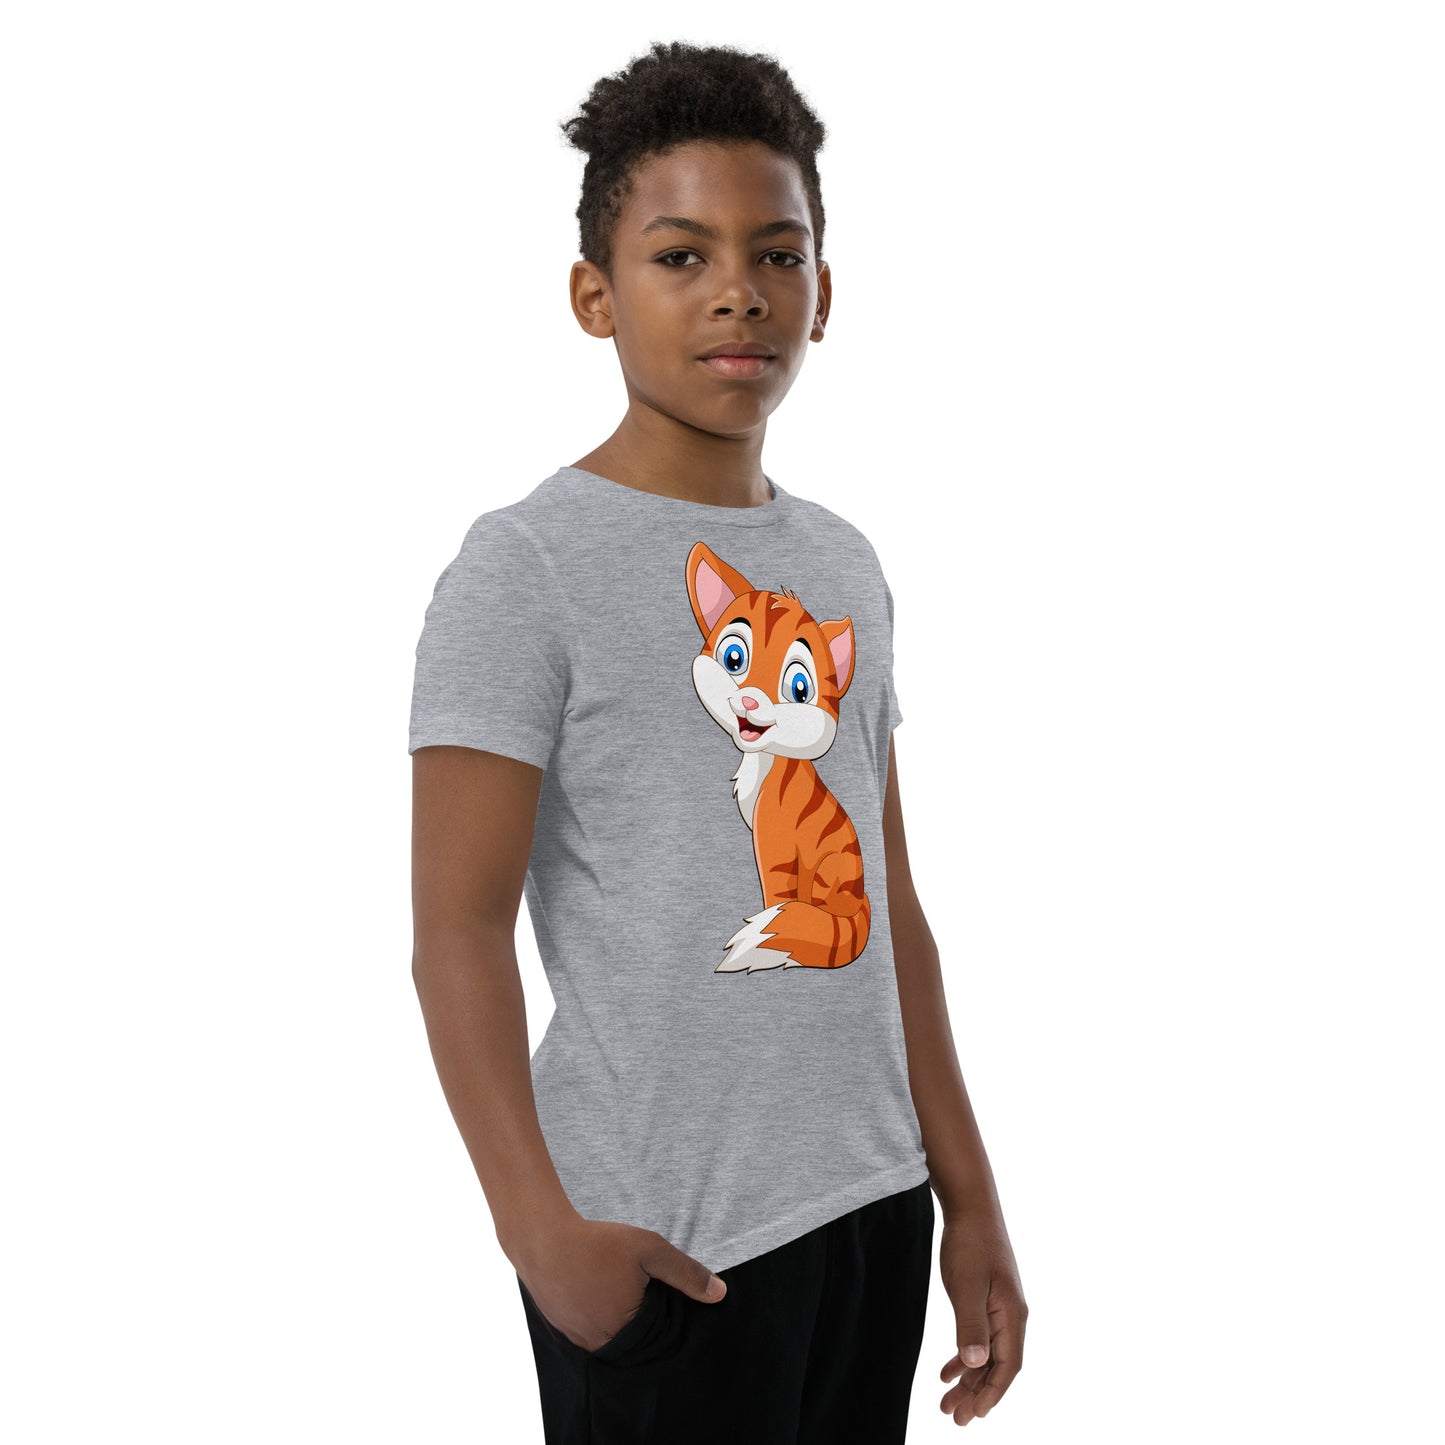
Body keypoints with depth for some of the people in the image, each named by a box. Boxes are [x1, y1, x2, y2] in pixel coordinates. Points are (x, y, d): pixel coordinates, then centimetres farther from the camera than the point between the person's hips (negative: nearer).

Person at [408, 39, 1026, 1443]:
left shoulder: (844, 565, 10)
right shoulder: (525, 567, -10)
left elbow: (886, 904, 12)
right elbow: (459, 930, -14)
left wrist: (971, 1199, 12)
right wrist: (543, 1230, -25)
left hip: (871, 1200, 6)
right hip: (663, 1242, -6)